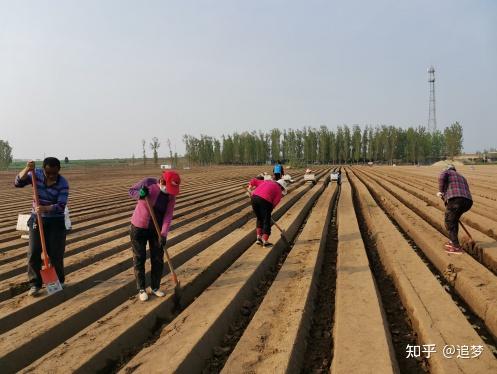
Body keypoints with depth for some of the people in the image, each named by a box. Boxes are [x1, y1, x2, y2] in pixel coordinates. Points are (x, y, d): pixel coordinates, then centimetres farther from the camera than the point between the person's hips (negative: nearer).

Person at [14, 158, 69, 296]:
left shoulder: (63, 183, -16)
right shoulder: (36, 174, -6)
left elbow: (61, 206, -23)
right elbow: (18, 183, -11)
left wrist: (45, 209, -41)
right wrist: (27, 169, -27)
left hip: (56, 221, -2)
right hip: (36, 219, 3)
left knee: (55, 254, 3)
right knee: (33, 253, -1)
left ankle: (58, 282, 23)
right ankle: (35, 284, 11)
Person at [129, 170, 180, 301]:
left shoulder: (171, 196, -12)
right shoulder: (148, 182, -20)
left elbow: (168, 216, -15)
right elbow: (131, 191, -7)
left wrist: (164, 234, -27)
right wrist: (140, 194, -30)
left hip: (156, 229, 3)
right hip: (139, 227, -2)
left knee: (158, 259, 6)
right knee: (139, 259, 5)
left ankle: (155, 287, 24)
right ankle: (141, 289, 20)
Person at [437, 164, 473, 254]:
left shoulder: (447, 172, 19)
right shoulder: (462, 178, 38)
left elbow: (441, 177, -8)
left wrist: (441, 191, -1)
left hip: (455, 200, -7)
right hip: (468, 201, 7)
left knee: (449, 223, 7)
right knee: (454, 220, 29)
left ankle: (456, 247, 6)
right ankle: (453, 242, 37)